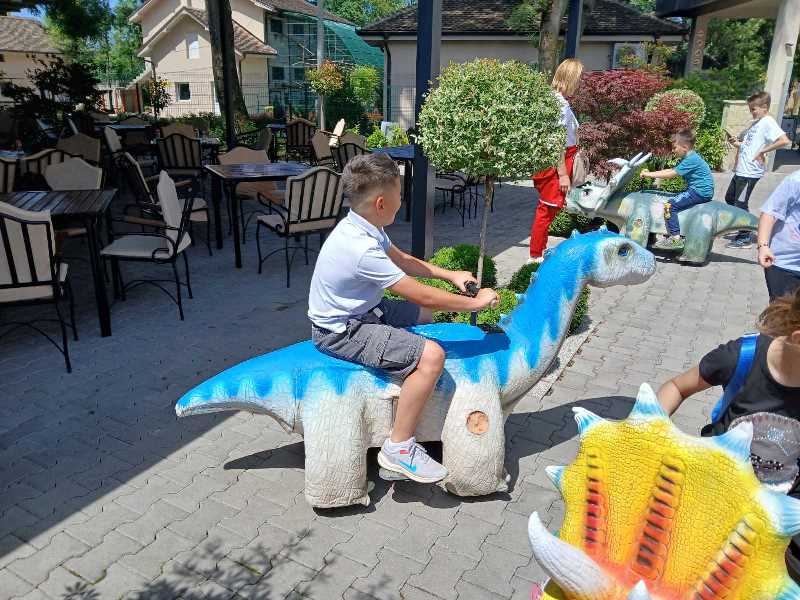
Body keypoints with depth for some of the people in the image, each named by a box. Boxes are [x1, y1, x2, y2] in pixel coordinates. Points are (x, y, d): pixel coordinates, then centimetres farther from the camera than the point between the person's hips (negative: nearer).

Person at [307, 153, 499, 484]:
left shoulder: (363, 227, -2)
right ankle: (398, 447, -12)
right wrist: (475, 302, -14)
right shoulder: (362, 249, -31)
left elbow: (402, 260, 16)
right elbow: (421, 295, -27)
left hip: (362, 310, 10)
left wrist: (450, 275, 9)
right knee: (431, 355, -25)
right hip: (341, 332, -10)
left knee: (424, 316, 25)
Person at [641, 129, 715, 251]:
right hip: (698, 190, 11)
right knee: (674, 200, 23)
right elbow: (670, 170, 14)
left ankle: (676, 239, -21)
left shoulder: (691, 159, -18)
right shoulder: (689, 158, 15)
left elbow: (671, 174, -20)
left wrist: (650, 174, -15)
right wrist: (650, 173, 5)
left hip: (701, 192, -11)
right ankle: (670, 234, 28)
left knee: (670, 206, -19)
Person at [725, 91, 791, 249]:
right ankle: (743, 227, 30)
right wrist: (736, 142, 7)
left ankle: (745, 238, 9)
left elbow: (785, 141, -26)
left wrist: (763, 151, -21)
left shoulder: (768, 122, -13)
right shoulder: (756, 122, 14)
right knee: (729, 198, 18)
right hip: (741, 169, 10)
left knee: (740, 204, -3)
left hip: (750, 172, -10)